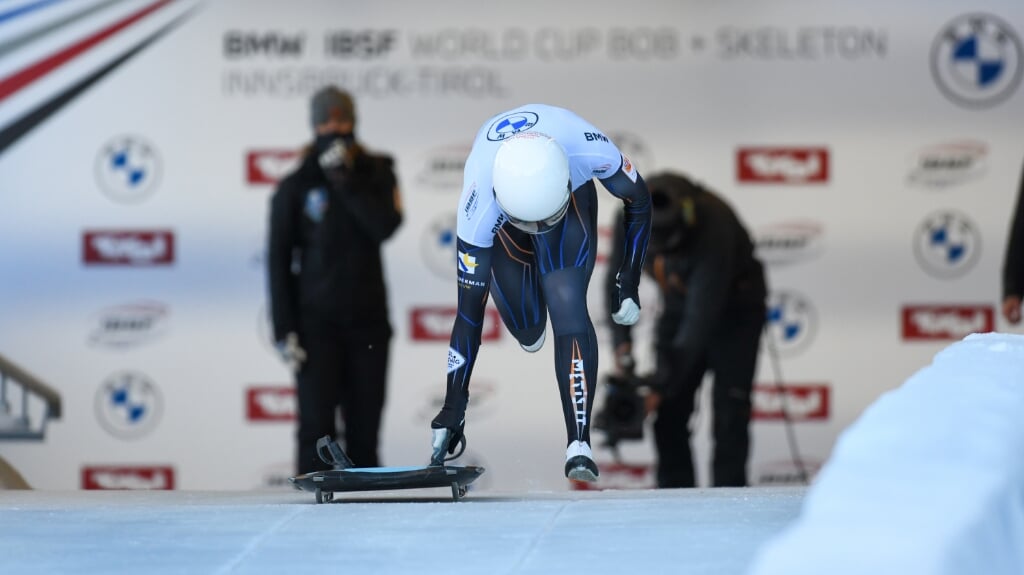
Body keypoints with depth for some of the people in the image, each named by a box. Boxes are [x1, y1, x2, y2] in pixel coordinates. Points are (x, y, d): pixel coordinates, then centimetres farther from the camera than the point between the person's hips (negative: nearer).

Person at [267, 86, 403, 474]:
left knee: (365, 427, 5)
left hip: (368, 322, 2)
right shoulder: (296, 187, 1)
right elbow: (278, 260, -1)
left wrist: (345, 180, -16)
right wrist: (285, 331, -8)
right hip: (317, 323, -2)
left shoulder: (376, 173, 6)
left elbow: (386, 226, -12)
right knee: (317, 428, -8)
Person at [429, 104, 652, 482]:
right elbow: (469, 309, -33)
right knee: (527, 329, -2)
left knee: (567, 306, -20)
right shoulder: (480, 202, -42)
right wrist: (452, 409, -29)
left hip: (573, 198, 0)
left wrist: (628, 286, -13)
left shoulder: (590, 151, -42)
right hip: (499, 221, 0)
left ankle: (579, 443, -19)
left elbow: (639, 201, -16)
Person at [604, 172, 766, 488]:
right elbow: (618, 281, -5)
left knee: (729, 416, -12)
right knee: (669, 414, -3)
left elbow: (699, 320, -37)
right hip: (680, 304, 5)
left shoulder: (713, 229, -38)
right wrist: (622, 341, -17)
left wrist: (661, 386, -36)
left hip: (734, 307, -5)